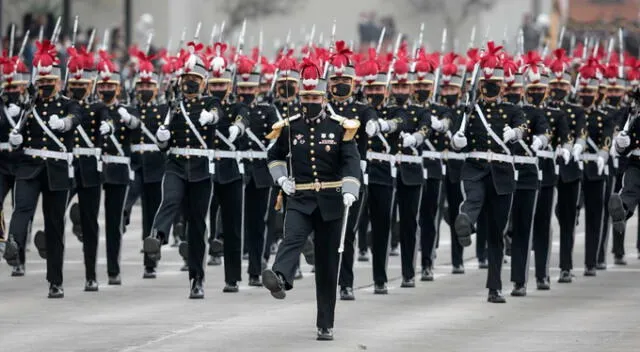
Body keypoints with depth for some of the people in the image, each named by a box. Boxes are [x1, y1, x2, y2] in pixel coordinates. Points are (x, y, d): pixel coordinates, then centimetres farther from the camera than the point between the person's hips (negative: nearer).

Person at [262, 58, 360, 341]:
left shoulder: (340, 128, -1)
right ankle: (279, 280, -58)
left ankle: (325, 325, 11)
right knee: (292, 238, -30)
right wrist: (282, 179, 2)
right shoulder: (289, 127, 5)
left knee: (327, 264, 4)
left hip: (330, 202, 0)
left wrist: (349, 190, -27)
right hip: (299, 201, 0)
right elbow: (275, 156, 21)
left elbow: (351, 161, -10)